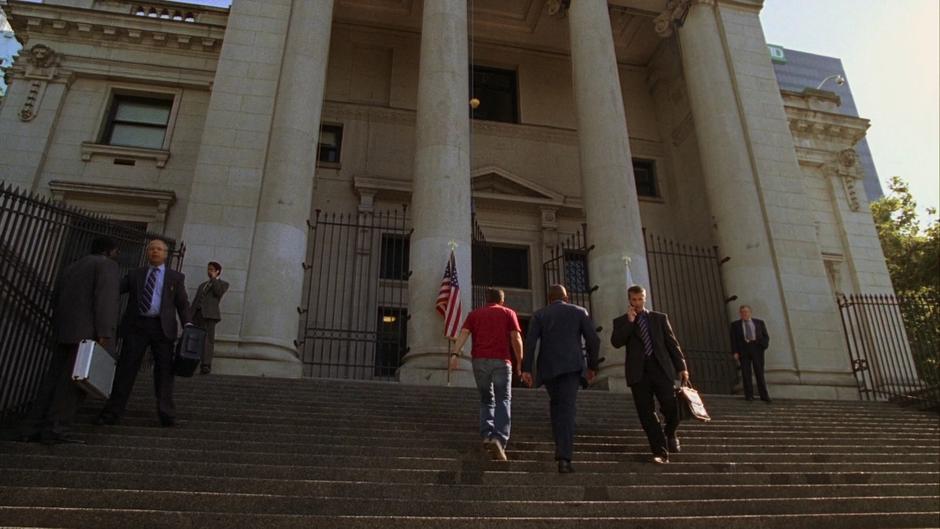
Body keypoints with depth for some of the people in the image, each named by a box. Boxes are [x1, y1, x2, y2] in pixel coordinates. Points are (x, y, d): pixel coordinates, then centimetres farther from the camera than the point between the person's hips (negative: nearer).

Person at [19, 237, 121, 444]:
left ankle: (32, 428, 7)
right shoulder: (107, 266, -1)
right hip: (89, 332, -8)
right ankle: (55, 429, -9)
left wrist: (58, 332, 21)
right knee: (75, 381, -7)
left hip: (65, 332, 8)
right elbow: (105, 299, -15)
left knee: (54, 380, 8)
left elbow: (55, 300, 20)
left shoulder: (71, 268, 24)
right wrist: (104, 334, -20)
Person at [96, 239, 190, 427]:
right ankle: (113, 412, 8)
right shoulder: (134, 275, 16)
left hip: (162, 327, -1)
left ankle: (166, 414, 4)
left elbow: (182, 304, 7)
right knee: (126, 367, 1)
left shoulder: (176, 277, 12)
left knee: (164, 370, 0)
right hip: (136, 325, 1)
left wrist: (187, 325, -6)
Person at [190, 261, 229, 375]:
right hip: (197, 313, 5)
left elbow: (218, 292, -9)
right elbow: (195, 300, 23)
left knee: (208, 339, -13)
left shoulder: (223, 284, 13)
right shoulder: (203, 284, 29)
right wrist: (189, 316, 12)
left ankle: (206, 365, -20)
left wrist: (214, 278, 1)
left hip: (209, 314, -5)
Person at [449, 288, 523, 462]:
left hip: (480, 360, 2)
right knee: (503, 401, -2)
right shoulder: (508, 313, 14)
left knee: (486, 400, 17)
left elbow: (464, 333, 1)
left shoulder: (474, 314, 18)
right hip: (501, 361, -2)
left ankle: (487, 435, 2)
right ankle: (499, 439, -20)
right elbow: (516, 338, 3)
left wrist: (455, 353, -9)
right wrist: (519, 362, 8)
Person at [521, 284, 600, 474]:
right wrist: (592, 366, 13)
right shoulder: (580, 312, 11)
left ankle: (560, 445, 15)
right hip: (572, 365, -1)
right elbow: (593, 340, 3)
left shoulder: (539, 314, 10)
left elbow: (530, 341, -3)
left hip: (548, 366, 1)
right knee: (567, 408, -5)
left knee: (556, 403, 23)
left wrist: (526, 369, -6)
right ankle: (564, 457, -16)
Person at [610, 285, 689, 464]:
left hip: (661, 369, 1)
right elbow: (616, 342, -7)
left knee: (672, 408, -6)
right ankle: (660, 452, 7)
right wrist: (629, 321, -9)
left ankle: (670, 434, 27)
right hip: (639, 372, 0)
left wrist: (682, 367, 5)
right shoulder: (621, 321, 10)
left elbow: (672, 343, 11)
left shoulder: (660, 318, 13)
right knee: (647, 414, -2)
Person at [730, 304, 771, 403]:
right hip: (743, 349, 0)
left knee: (759, 372, -3)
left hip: (757, 348, 0)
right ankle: (749, 396, -3)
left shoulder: (759, 322, 14)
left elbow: (766, 337, 9)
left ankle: (764, 395, 1)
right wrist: (735, 352, -7)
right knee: (746, 372, -5)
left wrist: (763, 346, -10)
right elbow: (733, 339, 5)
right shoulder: (735, 324, 11)